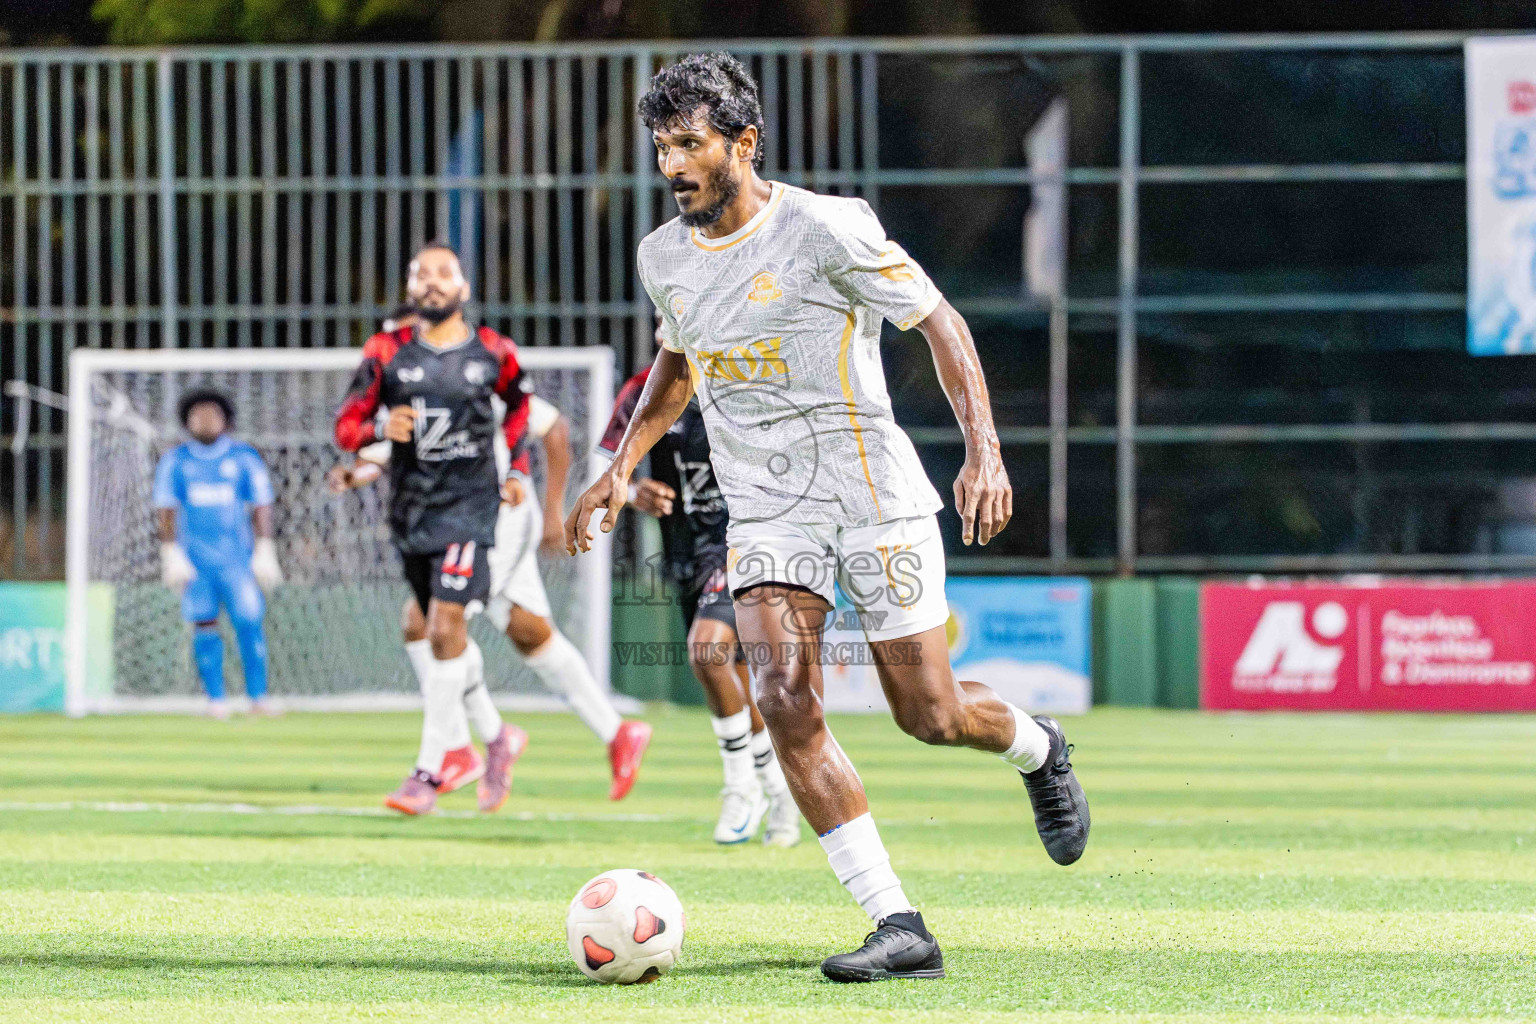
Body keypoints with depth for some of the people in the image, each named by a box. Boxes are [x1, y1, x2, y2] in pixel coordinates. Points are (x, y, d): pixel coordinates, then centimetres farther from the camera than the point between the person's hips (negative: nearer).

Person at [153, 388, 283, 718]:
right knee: (204, 624, -2)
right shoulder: (175, 462, 7)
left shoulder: (244, 458, 6)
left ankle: (258, 696, -6)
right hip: (195, 555, 1)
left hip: (237, 555, 0)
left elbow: (261, 506, 6)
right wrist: (171, 555, -2)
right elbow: (166, 510, 7)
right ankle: (215, 699, 2)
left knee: (249, 621, -10)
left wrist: (264, 551, -1)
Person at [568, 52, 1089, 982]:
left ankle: (1036, 748, 38)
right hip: (764, 512, 4)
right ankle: (900, 928, -14)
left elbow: (939, 321, -8)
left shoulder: (825, 229, -14)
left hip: (873, 491, -4)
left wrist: (985, 450, -18)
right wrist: (624, 466, 15)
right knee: (785, 703, -16)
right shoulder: (664, 257, 5)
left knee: (931, 716, -1)